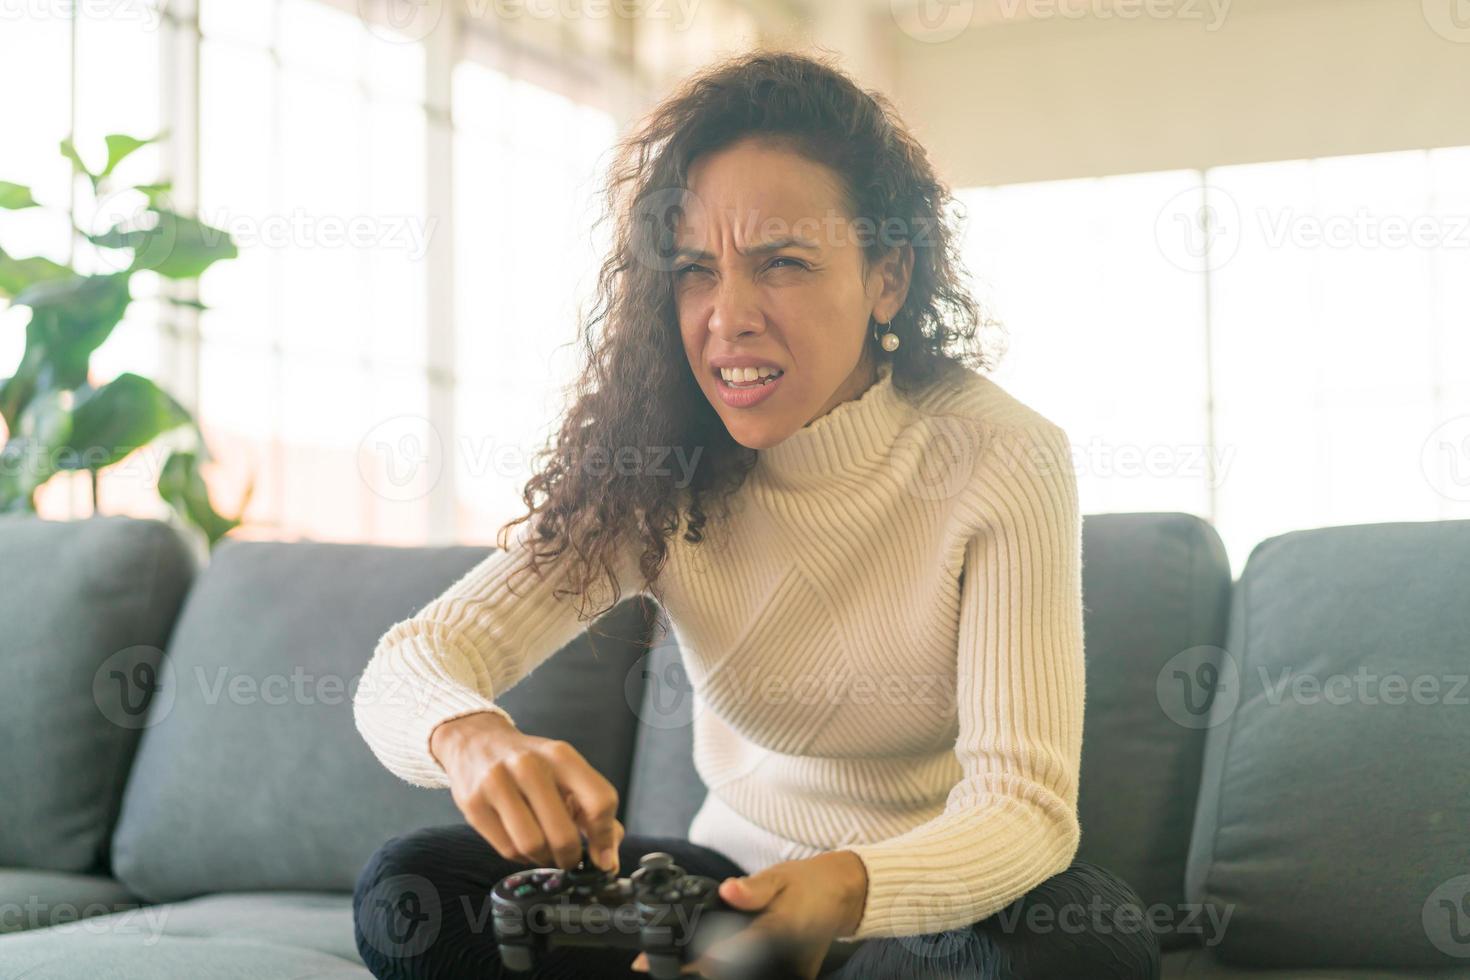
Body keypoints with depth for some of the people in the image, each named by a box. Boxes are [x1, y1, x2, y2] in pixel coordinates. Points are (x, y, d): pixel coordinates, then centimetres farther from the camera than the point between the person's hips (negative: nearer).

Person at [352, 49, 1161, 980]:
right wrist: (471, 736, -45)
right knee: (409, 891, -18)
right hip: (741, 877, 3)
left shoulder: (1004, 461, -19)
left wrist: (844, 894, -46)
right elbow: (410, 663, -19)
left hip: (938, 893, -2)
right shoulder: (650, 467, -11)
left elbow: (1025, 804, -25)